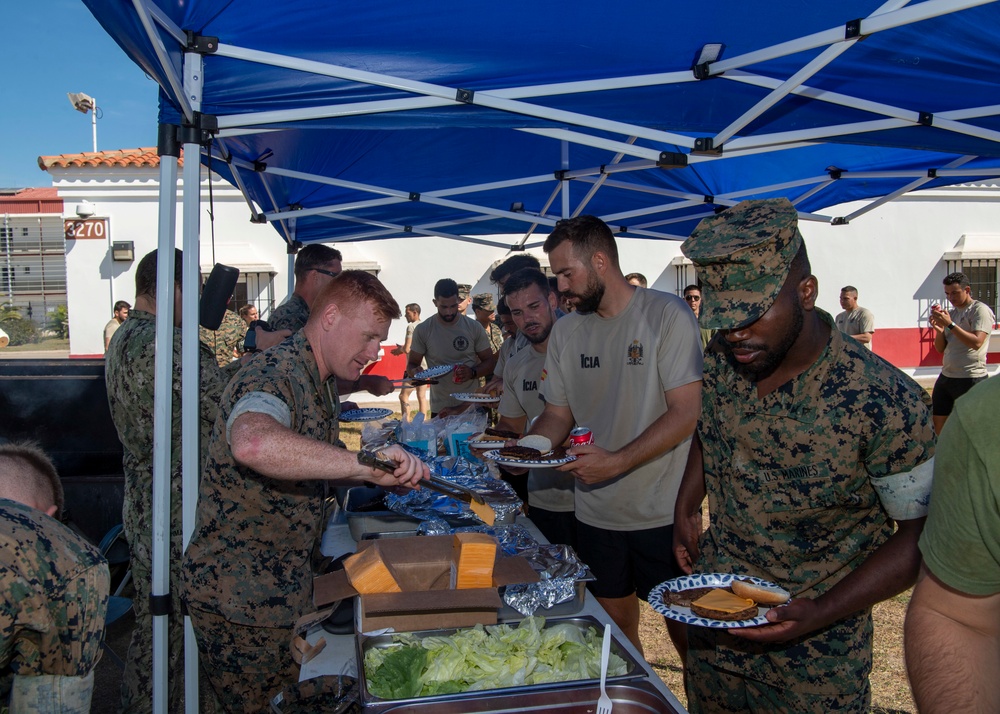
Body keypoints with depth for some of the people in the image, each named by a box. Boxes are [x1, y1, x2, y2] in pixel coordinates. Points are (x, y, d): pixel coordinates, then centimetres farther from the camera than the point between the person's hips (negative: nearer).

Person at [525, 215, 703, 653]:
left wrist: (617, 462, -23)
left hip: (662, 512, -4)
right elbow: (558, 414, 11)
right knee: (614, 624, 16)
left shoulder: (666, 314, -10)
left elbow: (686, 413, -15)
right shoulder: (565, 330, 6)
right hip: (596, 513, 5)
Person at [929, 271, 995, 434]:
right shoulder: (951, 313, 15)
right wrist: (939, 329, -5)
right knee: (937, 423, 9)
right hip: (946, 377, 8)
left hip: (971, 379, -8)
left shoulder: (980, 310, -7)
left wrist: (950, 324, -23)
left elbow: (976, 343, -21)